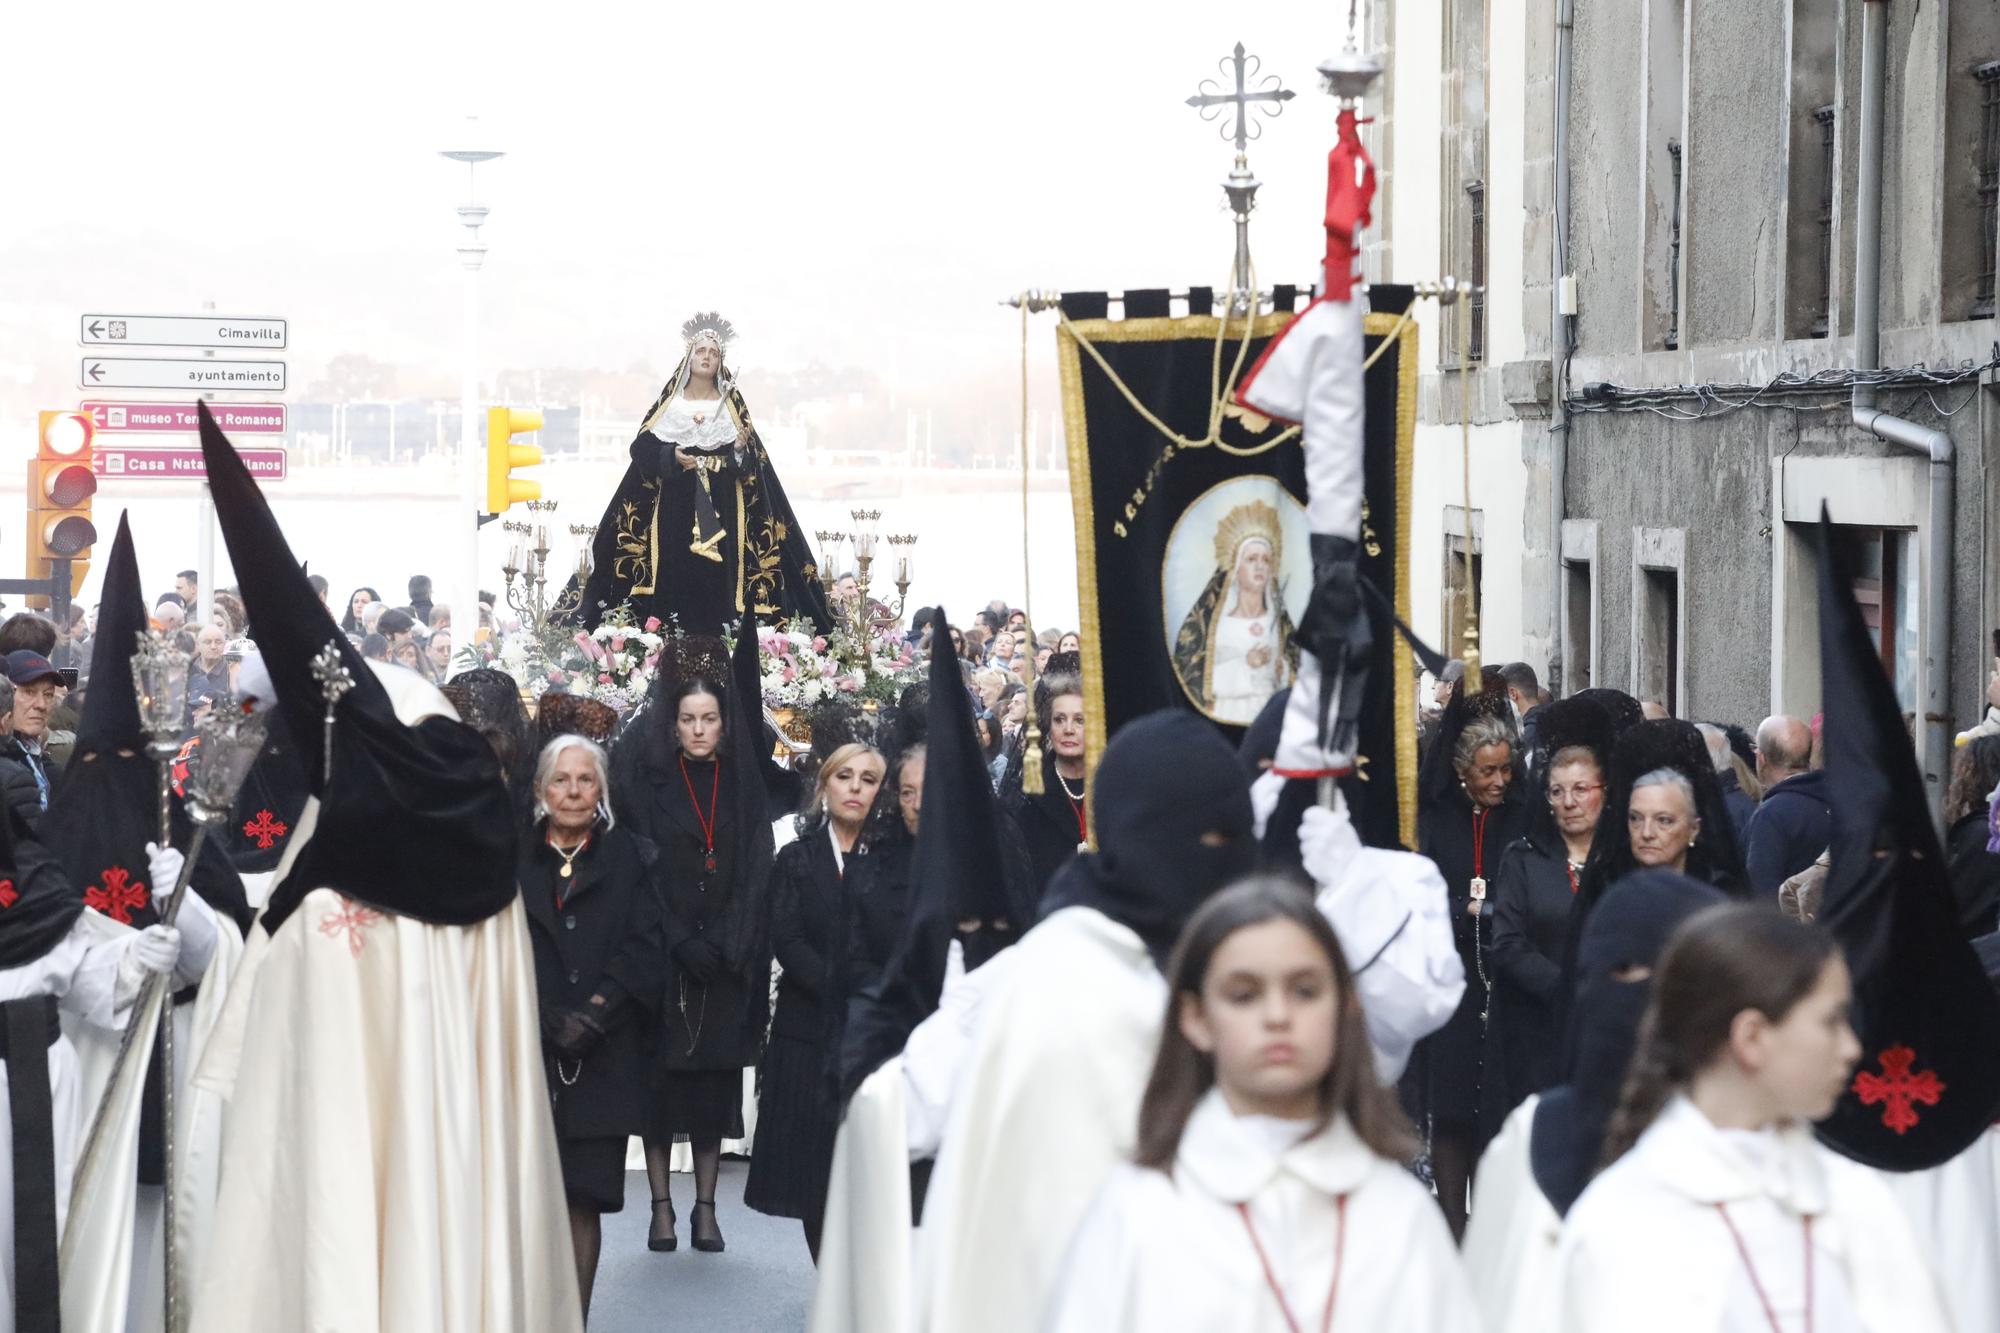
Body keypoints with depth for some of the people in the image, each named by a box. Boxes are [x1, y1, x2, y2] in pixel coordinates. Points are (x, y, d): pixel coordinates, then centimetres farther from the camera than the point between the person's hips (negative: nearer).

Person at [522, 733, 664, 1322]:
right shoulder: (511, 858, 11)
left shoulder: (633, 859, 9)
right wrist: (546, 1019, -9)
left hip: (604, 1055, 0)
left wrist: (595, 1014, -12)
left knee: (584, 1199, -2)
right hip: (525, 1051, 0)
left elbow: (643, 948, 0)